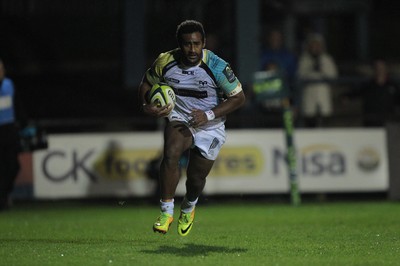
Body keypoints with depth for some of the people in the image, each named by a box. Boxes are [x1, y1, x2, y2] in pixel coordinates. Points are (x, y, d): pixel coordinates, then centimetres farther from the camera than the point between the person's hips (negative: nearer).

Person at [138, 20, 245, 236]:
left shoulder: (217, 67, -22)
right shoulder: (165, 62, -14)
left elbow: (238, 98, -13)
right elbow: (146, 84, 6)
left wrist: (209, 115, -25)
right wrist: (147, 106, -16)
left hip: (210, 127, -1)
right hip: (179, 119, 1)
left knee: (196, 179, 5)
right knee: (170, 153, -31)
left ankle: (188, 208, 42)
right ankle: (166, 212, -21)